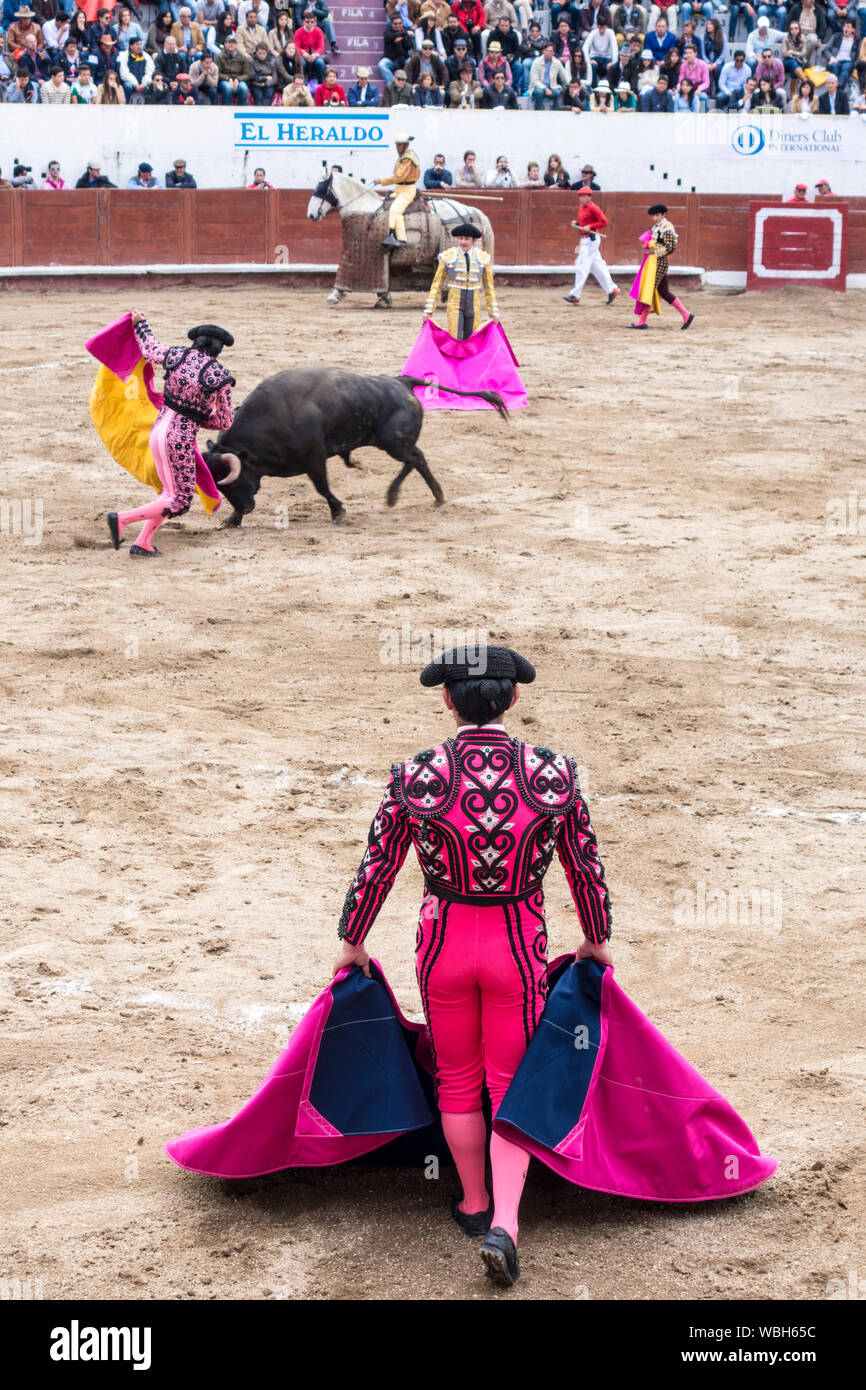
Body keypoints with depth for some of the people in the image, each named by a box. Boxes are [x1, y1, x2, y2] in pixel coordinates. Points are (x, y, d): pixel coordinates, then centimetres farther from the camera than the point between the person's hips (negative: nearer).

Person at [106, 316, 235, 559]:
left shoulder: (176, 356, 1)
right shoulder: (220, 377, -9)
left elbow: (149, 349, 22)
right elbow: (225, 422, 0)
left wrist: (141, 323, 39)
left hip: (158, 430, 7)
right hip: (180, 439, -6)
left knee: (171, 493, 22)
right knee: (180, 502, 4)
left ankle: (142, 543, 17)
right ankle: (122, 519, -9)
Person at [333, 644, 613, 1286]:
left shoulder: (415, 779, -14)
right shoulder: (553, 774, -12)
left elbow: (376, 869, -3)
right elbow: (587, 869, -1)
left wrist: (352, 942, 13)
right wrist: (597, 940, 16)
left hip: (444, 944, 0)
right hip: (519, 948, 0)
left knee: (457, 1080, 21)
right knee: (511, 1085, 13)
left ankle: (474, 1203, 37)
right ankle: (505, 1221, -1)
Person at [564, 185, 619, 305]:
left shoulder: (593, 208, -12)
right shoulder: (581, 208, 15)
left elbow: (604, 222, -16)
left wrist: (589, 227, -22)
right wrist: (576, 223, 7)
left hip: (591, 240, -10)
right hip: (584, 240, 10)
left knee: (582, 266, -10)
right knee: (597, 266, 12)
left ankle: (575, 295, -11)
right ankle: (611, 290, 18)